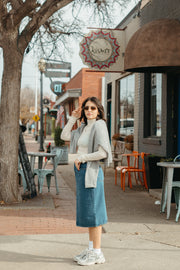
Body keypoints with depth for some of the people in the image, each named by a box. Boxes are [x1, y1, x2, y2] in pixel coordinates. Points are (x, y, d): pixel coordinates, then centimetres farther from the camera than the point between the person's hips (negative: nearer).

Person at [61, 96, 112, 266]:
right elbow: (65, 136, 18)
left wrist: (81, 158, -12)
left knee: (92, 211, -4)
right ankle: (91, 249, 23)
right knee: (86, 211, 13)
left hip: (91, 171, -9)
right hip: (81, 171, 9)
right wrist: (73, 118, 11)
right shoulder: (84, 127, 14)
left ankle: (97, 253, 5)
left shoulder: (99, 125, -11)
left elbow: (103, 152, -20)